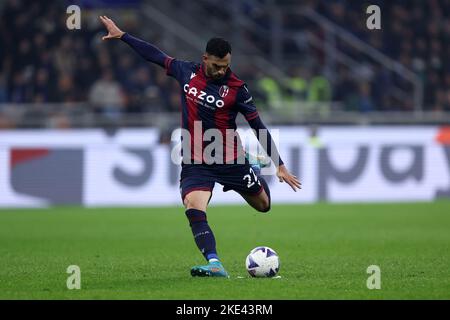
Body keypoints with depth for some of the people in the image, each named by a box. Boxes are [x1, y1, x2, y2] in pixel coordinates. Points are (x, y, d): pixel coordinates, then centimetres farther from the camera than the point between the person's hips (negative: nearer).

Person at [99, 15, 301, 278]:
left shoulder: (237, 88, -11)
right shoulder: (187, 72, -3)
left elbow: (258, 127, -6)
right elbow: (155, 55, 11)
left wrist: (280, 166, -7)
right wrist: (121, 35, 15)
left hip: (230, 160, -1)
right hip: (195, 163, 1)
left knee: (264, 206, 16)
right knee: (194, 211, -24)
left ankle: (256, 173, 49)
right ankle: (215, 265, -30)